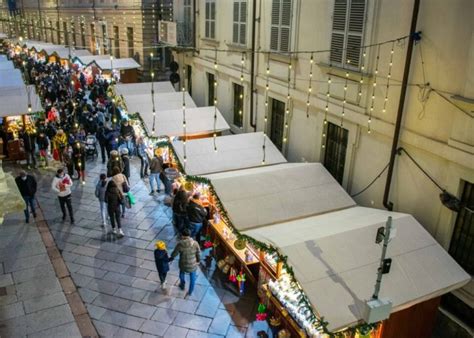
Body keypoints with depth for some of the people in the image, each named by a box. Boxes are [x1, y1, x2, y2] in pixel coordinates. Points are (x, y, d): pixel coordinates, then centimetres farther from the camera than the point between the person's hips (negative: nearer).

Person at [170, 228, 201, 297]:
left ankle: (182, 286, 57)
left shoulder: (180, 244, -24)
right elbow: (198, 253, -7)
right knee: (192, 278, 25)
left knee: (182, 274, 33)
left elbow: (174, 253, -9)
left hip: (183, 264, 0)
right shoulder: (195, 243, -21)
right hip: (193, 265, 0)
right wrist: (198, 261, 13)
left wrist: (171, 257, 14)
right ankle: (190, 292, 42)